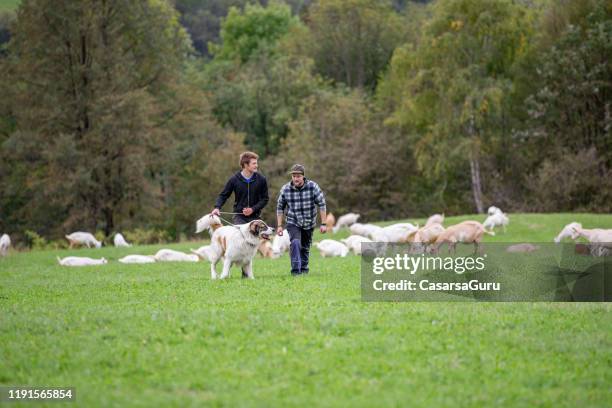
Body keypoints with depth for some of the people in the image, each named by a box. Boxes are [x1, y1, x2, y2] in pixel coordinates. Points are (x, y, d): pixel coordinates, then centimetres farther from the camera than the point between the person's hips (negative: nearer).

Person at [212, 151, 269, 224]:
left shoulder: (261, 179, -3)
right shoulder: (234, 179, -4)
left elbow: (265, 198, 3)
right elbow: (223, 195, 3)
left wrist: (253, 209, -11)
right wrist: (217, 207, -16)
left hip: (254, 217, 1)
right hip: (239, 217, -1)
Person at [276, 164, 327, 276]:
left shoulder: (313, 187, -13)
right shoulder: (285, 189, -9)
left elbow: (321, 205, -8)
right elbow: (280, 208, 2)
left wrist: (323, 224, -11)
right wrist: (279, 226, -1)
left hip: (309, 223, 1)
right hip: (293, 223, -1)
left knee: (305, 248, 12)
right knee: (295, 243, -23)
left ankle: (304, 270, 30)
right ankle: (295, 270, -25)